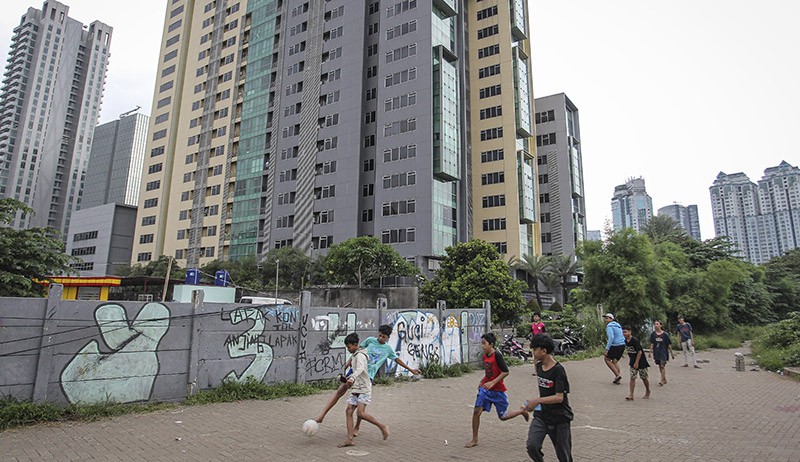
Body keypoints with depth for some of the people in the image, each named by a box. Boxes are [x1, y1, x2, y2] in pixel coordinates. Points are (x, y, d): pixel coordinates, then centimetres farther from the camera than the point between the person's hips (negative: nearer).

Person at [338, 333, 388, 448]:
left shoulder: (360, 355, -15)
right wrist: (350, 377, 42)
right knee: (349, 411, -2)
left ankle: (382, 427, -1)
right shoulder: (354, 355, 15)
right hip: (356, 388, 9)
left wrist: (353, 378, -52)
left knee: (361, 413, -17)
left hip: (364, 388, -9)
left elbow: (360, 368, -35)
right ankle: (349, 439, -1)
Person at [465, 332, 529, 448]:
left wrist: (492, 382, -24)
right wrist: (482, 381, 10)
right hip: (485, 389, 6)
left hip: (498, 390, -6)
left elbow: (506, 372, -21)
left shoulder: (497, 355, -19)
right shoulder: (485, 356, 4)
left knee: (503, 416, 8)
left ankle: (523, 411, 36)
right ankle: (474, 439, 6)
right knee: (476, 411, -7)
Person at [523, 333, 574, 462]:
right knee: (532, 446, -12)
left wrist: (537, 400, -25)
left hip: (559, 417, -5)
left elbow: (559, 397, -22)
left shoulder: (558, 370, -19)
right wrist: (533, 403, 8)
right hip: (541, 415, 5)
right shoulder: (539, 366, 3)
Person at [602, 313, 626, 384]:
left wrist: (607, 349, -22)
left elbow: (611, 337, -22)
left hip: (616, 346, -9)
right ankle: (618, 379, 16)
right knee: (614, 361, 17)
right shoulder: (618, 325, 19)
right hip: (622, 345, 9)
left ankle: (617, 375, -1)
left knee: (607, 359, 7)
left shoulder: (609, 326, -10)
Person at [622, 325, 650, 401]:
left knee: (644, 377, 10)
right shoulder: (626, 341, -1)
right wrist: (630, 359, 12)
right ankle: (631, 395, -5)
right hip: (633, 362, 6)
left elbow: (639, 352, -23)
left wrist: (636, 363, -21)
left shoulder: (635, 340, -24)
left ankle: (648, 392, 33)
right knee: (632, 377, -2)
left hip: (641, 361, -6)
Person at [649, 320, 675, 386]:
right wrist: (650, 352, -4)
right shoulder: (653, 334, 1)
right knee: (660, 366, 11)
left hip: (663, 351, -3)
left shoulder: (665, 334, -6)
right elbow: (652, 344, 2)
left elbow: (669, 344, 0)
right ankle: (664, 379, 26)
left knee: (662, 365, -10)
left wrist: (672, 353, 4)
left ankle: (662, 381, -8)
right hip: (656, 352, 3)